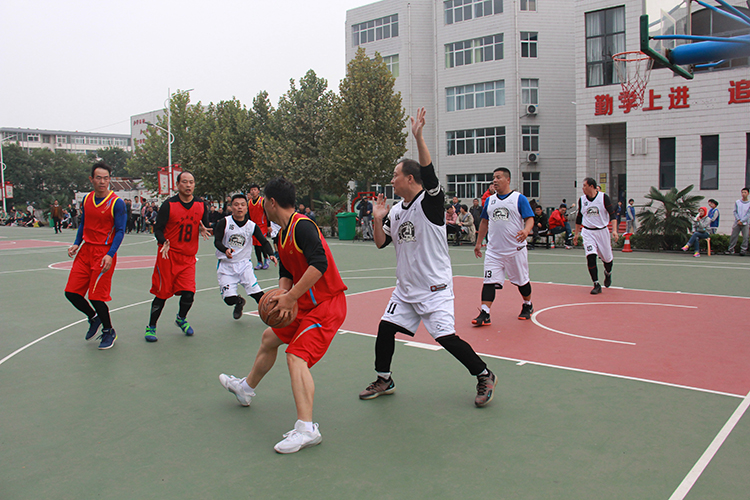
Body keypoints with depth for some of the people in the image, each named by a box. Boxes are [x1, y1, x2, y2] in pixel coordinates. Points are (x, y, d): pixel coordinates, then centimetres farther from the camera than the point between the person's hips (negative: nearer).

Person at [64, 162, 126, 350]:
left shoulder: (117, 203, -11)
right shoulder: (86, 200, 8)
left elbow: (120, 231, -12)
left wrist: (110, 255, -21)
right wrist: (76, 244, 5)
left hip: (104, 253, -6)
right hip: (86, 250, 6)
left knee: (96, 296, -5)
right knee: (71, 292, 3)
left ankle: (109, 332, 17)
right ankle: (94, 318, 31)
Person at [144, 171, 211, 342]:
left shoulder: (201, 205, 4)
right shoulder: (169, 205, -7)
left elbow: (205, 227, 15)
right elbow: (157, 228, -5)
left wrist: (203, 230, -9)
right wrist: (163, 242, -24)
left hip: (188, 257, 3)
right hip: (168, 255, -3)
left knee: (188, 293, -6)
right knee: (162, 293, 1)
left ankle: (181, 319, 25)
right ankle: (151, 327, 20)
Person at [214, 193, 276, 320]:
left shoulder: (252, 225, 0)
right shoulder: (224, 222, -7)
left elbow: (264, 241, -1)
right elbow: (217, 241, -14)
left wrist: (271, 254, -20)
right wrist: (226, 250, -35)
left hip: (244, 264, 1)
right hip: (226, 265, -1)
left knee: (257, 293, -14)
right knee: (229, 299, -10)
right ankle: (240, 302, 26)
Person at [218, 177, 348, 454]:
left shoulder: (302, 225, -20)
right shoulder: (283, 234, 11)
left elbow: (320, 264, -31)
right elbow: (286, 273, 15)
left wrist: (291, 296, -28)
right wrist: (283, 294, -7)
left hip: (326, 305, -11)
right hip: (307, 305, 11)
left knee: (296, 356, -23)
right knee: (269, 338, 24)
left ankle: (306, 429, -23)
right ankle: (246, 388, 47)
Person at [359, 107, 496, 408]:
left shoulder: (429, 201, -12)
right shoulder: (396, 211, 10)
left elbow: (428, 172, -30)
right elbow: (381, 243, 12)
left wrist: (418, 137, -37)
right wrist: (377, 219, -3)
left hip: (434, 287, -7)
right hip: (406, 287, 7)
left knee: (446, 337, -10)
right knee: (385, 327, 4)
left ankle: (485, 376, 11)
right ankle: (384, 381, 24)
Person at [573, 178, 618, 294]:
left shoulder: (603, 197, -7)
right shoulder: (582, 200, 3)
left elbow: (612, 214, -7)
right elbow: (579, 218, 14)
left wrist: (614, 230, -19)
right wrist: (576, 234, 16)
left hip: (602, 231, -1)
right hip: (587, 232, 1)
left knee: (607, 258, 7)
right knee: (591, 256, -16)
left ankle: (608, 273, 43)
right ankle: (597, 285, -9)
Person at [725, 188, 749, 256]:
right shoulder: (737, 202, 8)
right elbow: (734, 212, 5)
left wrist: (742, 221, -11)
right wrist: (738, 219, -8)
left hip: (745, 223, -2)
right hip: (737, 223, 2)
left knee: (745, 237, -4)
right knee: (733, 236, 1)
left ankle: (743, 250, 1)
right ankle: (731, 249, 7)